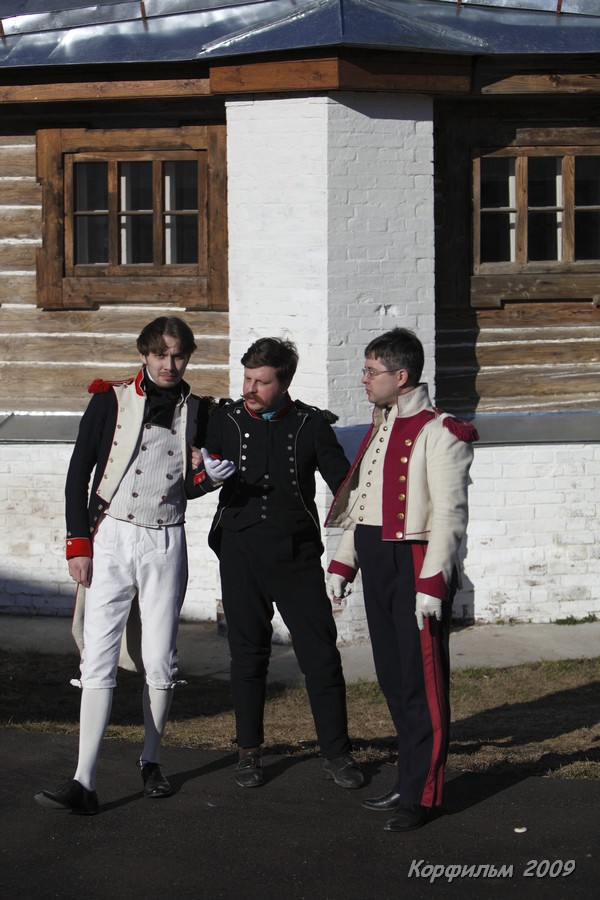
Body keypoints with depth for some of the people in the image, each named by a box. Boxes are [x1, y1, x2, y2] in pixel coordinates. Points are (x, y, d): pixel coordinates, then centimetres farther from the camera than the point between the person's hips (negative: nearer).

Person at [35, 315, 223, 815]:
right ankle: (84, 782, -12)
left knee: (161, 662, 3)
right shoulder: (111, 401, 0)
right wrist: (78, 544, -4)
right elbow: (79, 473, 1)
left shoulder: (197, 411, 8)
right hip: (111, 539, -2)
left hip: (166, 544, 2)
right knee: (99, 661, -8)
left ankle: (150, 760, 23)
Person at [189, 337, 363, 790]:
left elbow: (343, 482, 7)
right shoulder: (225, 421, 5)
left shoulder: (311, 424, 3)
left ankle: (337, 752, 9)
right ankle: (250, 751, 20)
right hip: (241, 556, 1)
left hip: (297, 556, -1)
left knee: (322, 654, -2)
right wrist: (203, 475, -17)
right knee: (248, 655, 7)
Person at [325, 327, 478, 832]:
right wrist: (343, 561, 15)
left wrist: (432, 582, -21)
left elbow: (450, 513, -16)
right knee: (392, 676, 12)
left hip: (415, 563, -9)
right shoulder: (379, 429, 16)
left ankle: (423, 795, 3)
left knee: (423, 680, -3)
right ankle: (410, 780, 22)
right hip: (375, 562, 9)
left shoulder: (438, 432, -11)